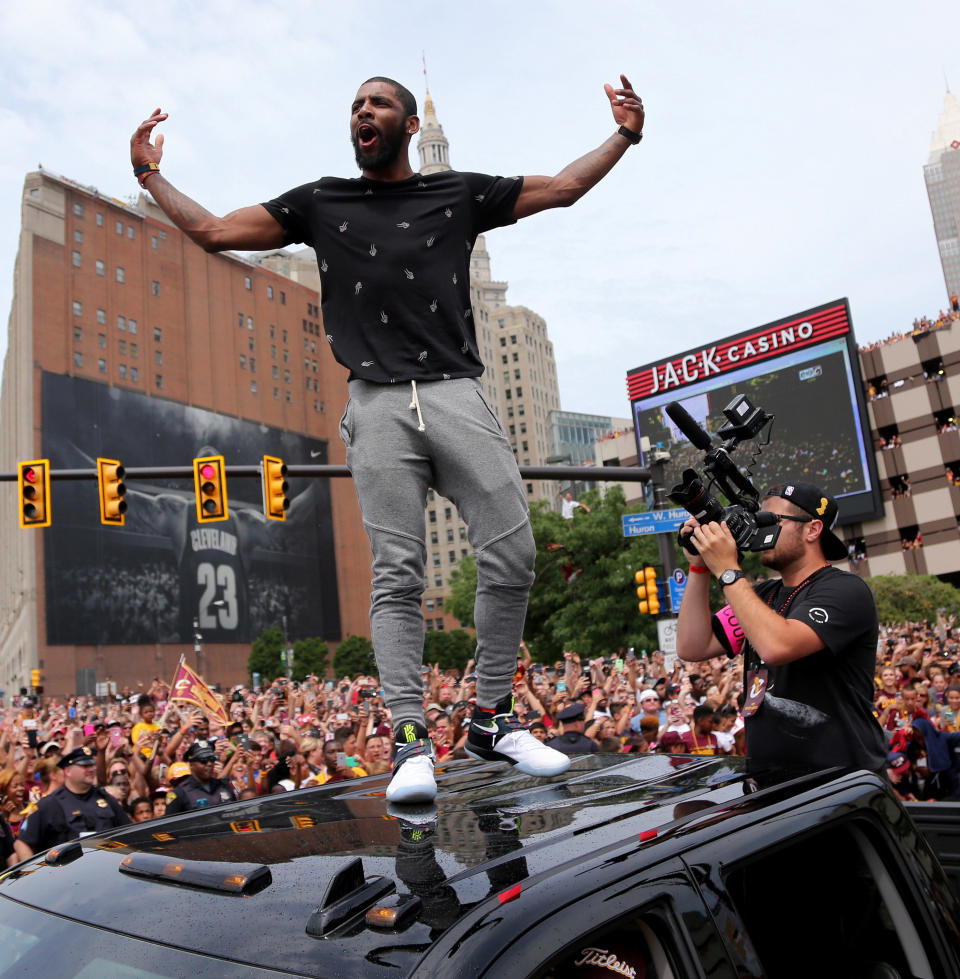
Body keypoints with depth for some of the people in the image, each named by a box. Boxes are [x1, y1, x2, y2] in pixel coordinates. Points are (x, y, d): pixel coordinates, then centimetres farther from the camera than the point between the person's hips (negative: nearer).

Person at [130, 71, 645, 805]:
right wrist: (150, 174, 23)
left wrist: (625, 135, 20)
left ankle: (494, 720, 6)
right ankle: (412, 742, -3)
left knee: (513, 555, -9)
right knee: (397, 576, -7)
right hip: (378, 406, 0)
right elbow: (212, 231, 21)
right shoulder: (321, 203, 20)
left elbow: (565, 187, 25)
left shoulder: (459, 194, 19)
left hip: (457, 397, 1)